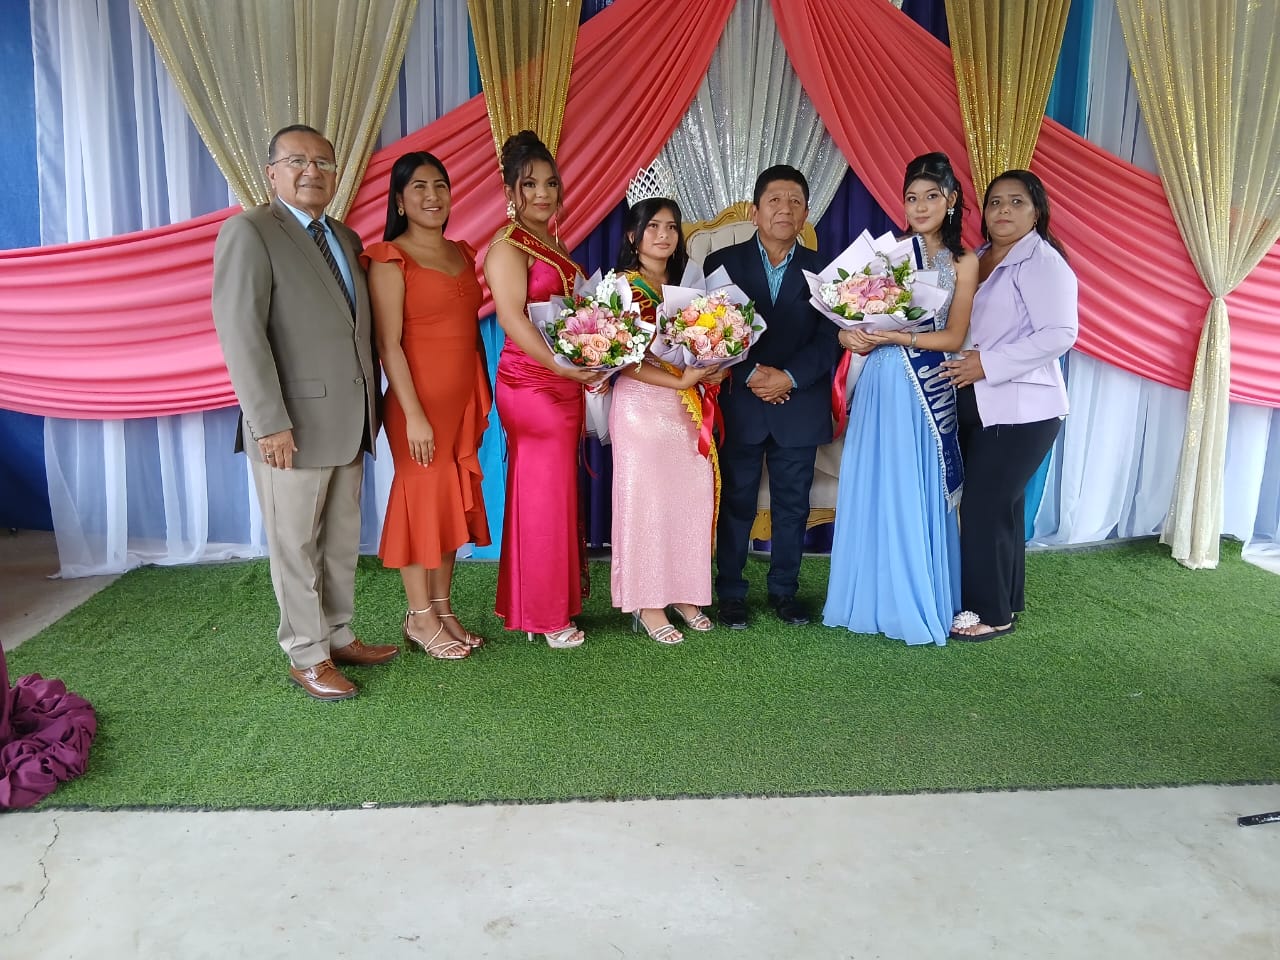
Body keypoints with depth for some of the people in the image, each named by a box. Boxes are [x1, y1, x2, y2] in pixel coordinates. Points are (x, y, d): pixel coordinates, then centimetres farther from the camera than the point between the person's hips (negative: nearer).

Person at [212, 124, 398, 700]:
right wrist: (270, 422, -20)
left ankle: (339, 637, 29)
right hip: (294, 425, -7)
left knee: (342, 541, 15)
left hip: (348, 423, 7)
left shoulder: (346, 239, 15)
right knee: (296, 545, 5)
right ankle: (306, 657, 18)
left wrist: (369, 406, 9)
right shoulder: (249, 232, -8)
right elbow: (240, 333, -15)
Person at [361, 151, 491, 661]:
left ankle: (442, 609, 23)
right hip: (421, 401, -7)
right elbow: (388, 344, -13)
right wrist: (413, 414, -18)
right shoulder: (390, 258, -8)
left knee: (454, 501, 11)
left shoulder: (462, 254, 13)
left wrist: (483, 397, 12)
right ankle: (419, 618, 14)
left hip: (464, 399, 7)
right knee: (422, 498, 1)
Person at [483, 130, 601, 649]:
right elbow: (513, 319, -21)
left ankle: (551, 602, 24)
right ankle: (545, 615, 11)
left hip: (563, 384, 8)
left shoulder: (554, 244, 17)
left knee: (559, 492, 12)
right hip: (531, 385, -8)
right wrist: (566, 367, -30)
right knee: (544, 495, -2)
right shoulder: (508, 247, -10)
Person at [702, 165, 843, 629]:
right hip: (739, 407, -1)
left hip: (799, 406, 2)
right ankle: (730, 593, 18)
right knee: (735, 504, 6)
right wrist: (752, 375, -15)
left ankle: (784, 591, 23)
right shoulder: (722, 263, 2)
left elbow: (828, 339, -1)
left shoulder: (821, 269, 6)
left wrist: (789, 377, -15)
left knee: (792, 505, 9)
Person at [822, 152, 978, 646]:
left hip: (928, 388, -2)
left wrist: (898, 337, -16)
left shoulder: (963, 262, 3)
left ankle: (919, 602, 18)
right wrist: (851, 334, -16)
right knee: (874, 489, 6)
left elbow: (954, 336, -4)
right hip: (881, 383, 2)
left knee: (918, 494, 3)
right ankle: (876, 598, 20)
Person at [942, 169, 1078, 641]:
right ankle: (1006, 600, 26)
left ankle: (992, 612, 7)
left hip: (1021, 409, -8)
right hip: (980, 405, 8)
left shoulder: (1040, 261, -11)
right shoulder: (977, 259, 14)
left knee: (983, 508, -6)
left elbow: (1060, 333, -20)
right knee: (1000, 506, 14)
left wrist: (987, 364, -21)